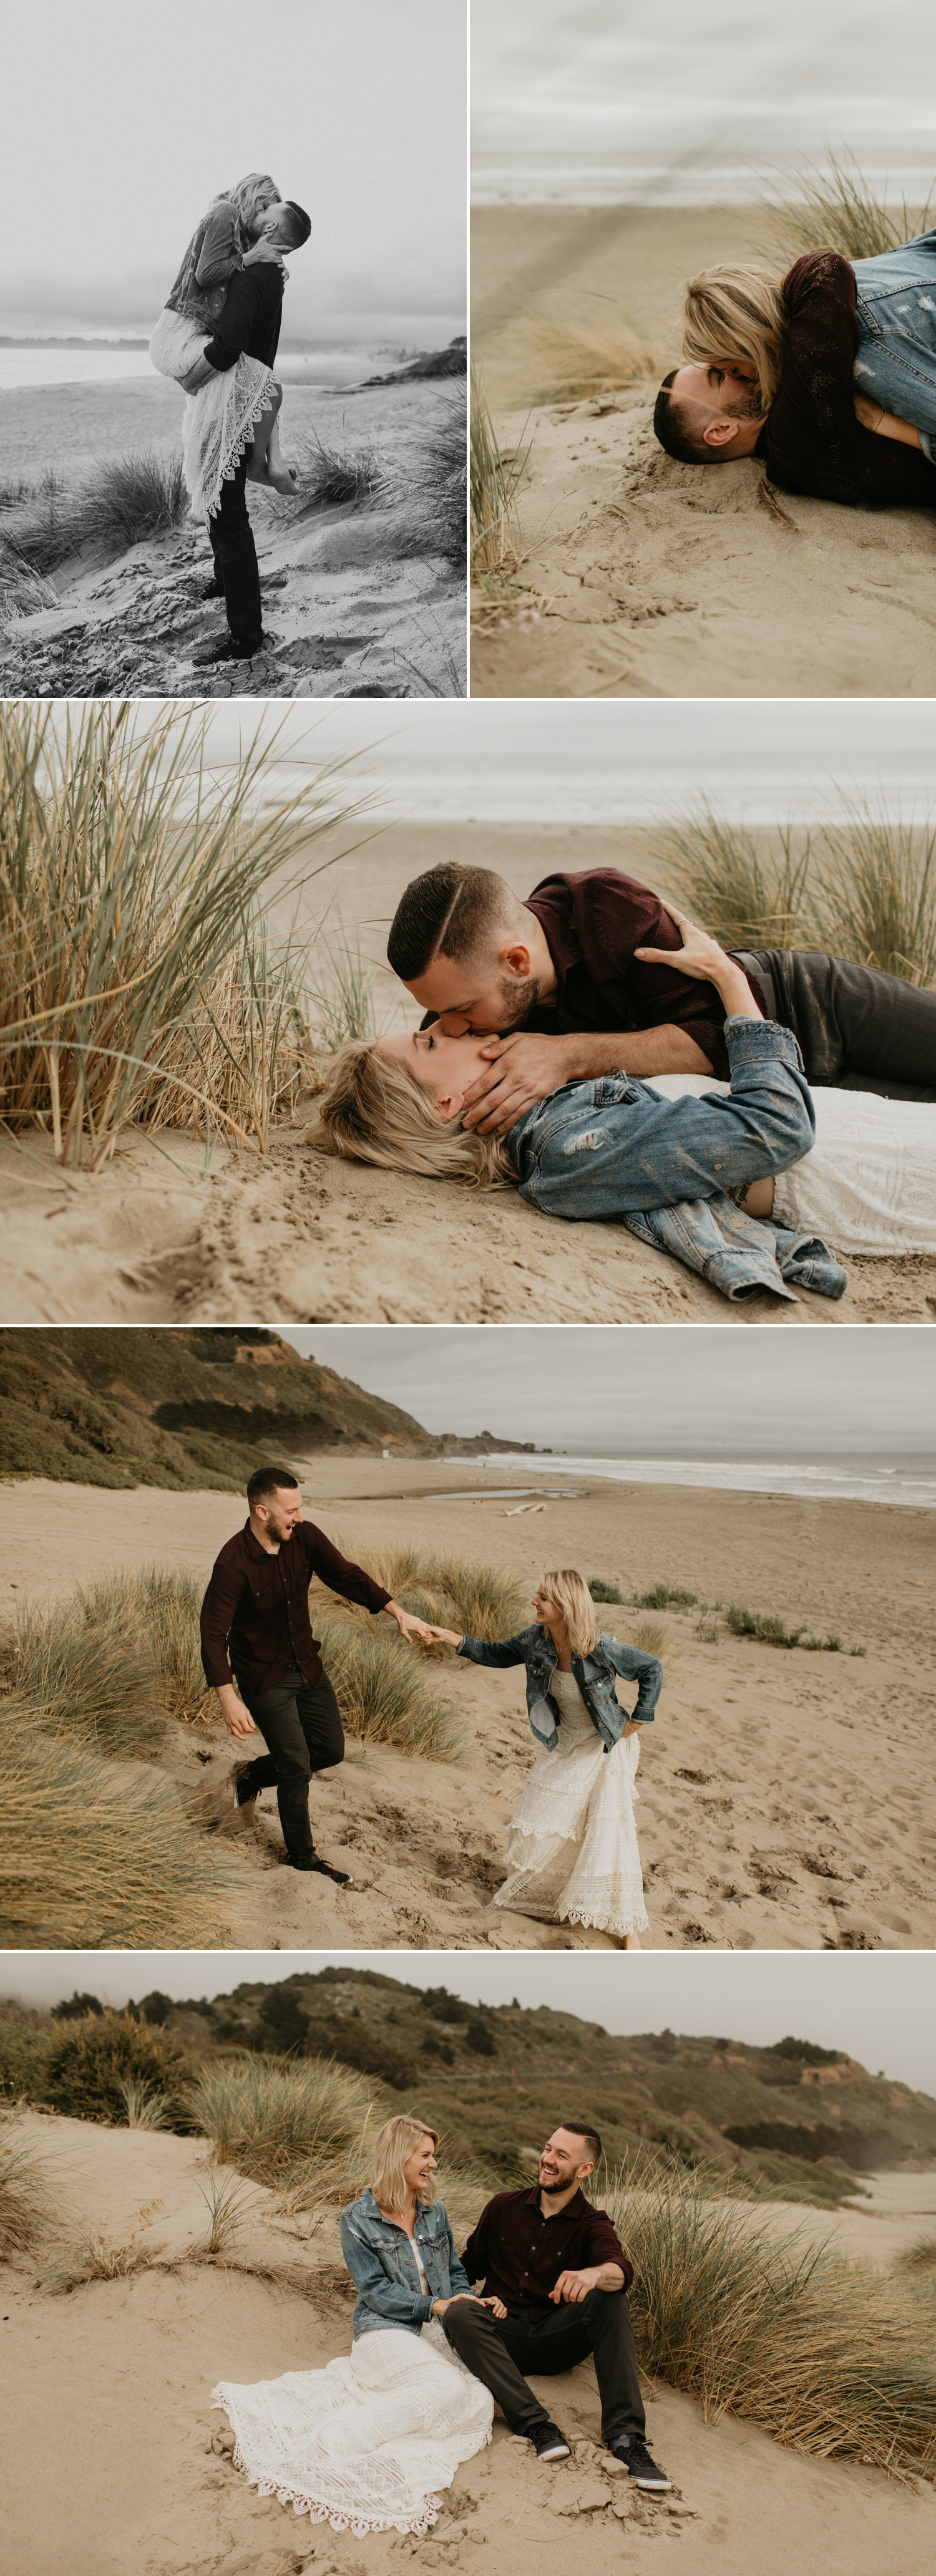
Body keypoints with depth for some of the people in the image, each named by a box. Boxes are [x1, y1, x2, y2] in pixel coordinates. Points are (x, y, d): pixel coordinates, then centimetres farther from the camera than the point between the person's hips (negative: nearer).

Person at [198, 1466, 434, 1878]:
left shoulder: (305, 1538, -10)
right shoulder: (233, 1563, -27)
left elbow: (346, 1576, -7)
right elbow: (213, 1635, -25)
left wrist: (400, 1614, -17)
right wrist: (229, 1700, -30)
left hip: (307, 1666, 6)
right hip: (264, 1678, -6)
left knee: (331, 1750, 13)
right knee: (297, 1767, -4)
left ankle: (252, 1775, 36)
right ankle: (302, 1856, 16)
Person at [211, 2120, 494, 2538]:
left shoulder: (434, 2212, 16)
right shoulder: (358, 2220, 0)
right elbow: (375, 2290, -5)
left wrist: (467, 2300, 1)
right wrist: (434, 2305, -14)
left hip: (437, 2332, 6)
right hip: (385, 2330, -6)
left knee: (480, 2401, -26)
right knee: (449, 2389, -35)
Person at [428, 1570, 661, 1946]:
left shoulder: (601, 1650, -29)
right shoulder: (535, 1641, -14)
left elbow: (652, 1669, -15)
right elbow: (498, 1655, 5)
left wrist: (637, 1722, -13)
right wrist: (454, 1640, -7)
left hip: (608, 1747, -6)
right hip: (564, 1746, 6)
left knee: (611, 1830, -12)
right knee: (540, 1824, 5)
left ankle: (628, 1930, -3)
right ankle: (557, 1902, 31)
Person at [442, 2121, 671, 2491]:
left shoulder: (592, 2224, 0)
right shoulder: (503, 2208, 7)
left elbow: (621, 2270, -23)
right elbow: (470, 2266, 21)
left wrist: (593, 2274, -48)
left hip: (557, 2342, -1)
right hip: (505, 2340, 1)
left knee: (607, 2296, -28)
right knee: (457, 2314, -30)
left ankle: (625, 2437, -36)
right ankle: (536, 2424, -39)